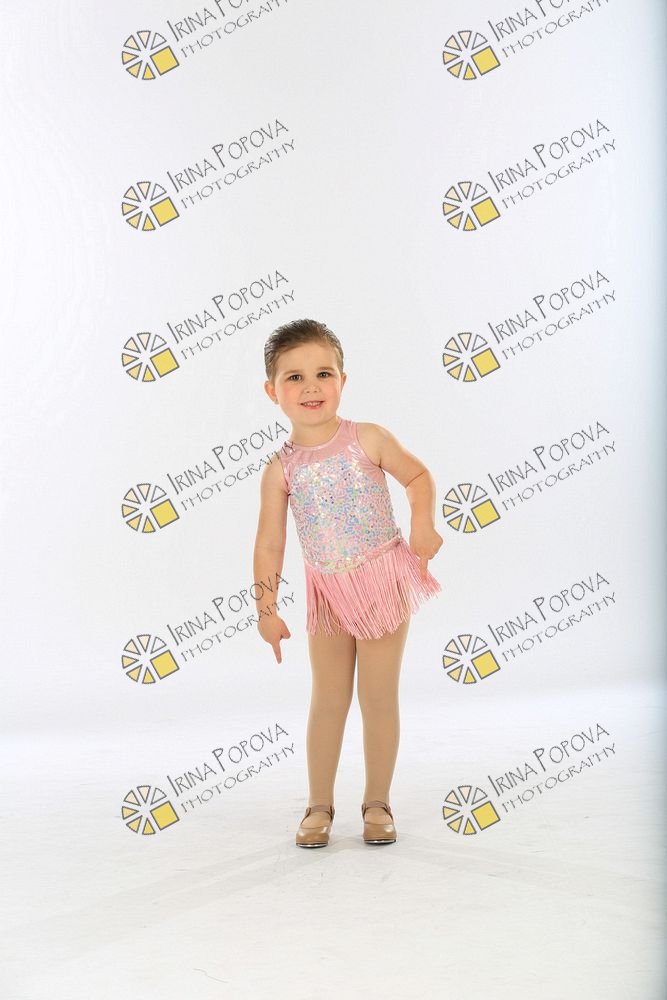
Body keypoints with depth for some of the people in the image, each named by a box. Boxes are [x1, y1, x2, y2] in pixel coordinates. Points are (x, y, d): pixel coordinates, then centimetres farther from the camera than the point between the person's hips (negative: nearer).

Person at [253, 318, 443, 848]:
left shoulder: (370, 440, -10)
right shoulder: (281, 468, -6)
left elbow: (419, 475, 3)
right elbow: (269, 544, -2)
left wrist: (423, 522, -14)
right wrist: (266, 608, -4)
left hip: (385, 582, -1)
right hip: (327, 592, 2)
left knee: (379, 697, 5)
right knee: (328, 700, 9)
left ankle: (377, 801, 21)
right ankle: (320, 804, 23)